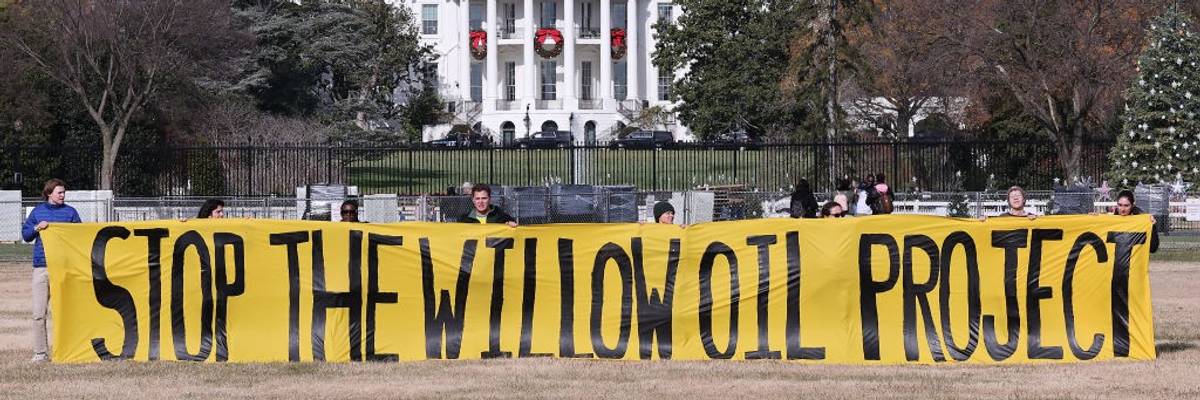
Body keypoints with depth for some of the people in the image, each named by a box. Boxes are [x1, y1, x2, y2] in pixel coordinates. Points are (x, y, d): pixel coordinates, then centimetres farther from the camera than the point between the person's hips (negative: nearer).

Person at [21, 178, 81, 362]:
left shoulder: (70, 212, 9)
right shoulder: (38, 211, 12)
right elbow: (25, 235, 14)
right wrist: (37, 228, -4)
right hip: (41, 266, 1)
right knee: (39, 313, -4)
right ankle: (40, 352, 0)